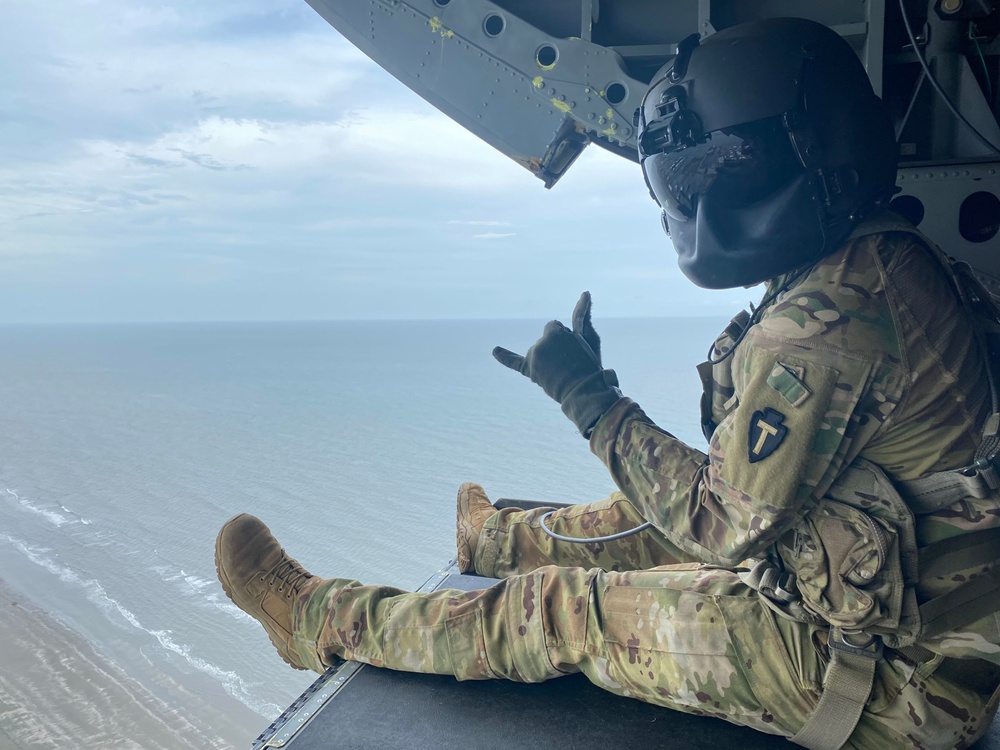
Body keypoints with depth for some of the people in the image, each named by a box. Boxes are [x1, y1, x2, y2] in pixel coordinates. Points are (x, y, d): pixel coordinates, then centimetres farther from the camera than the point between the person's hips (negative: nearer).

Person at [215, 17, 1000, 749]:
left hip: (886, 682, -8)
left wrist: (590, 396, -15)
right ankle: (496, 535, 49)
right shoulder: (890, 262, 3)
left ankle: (320, 619, 13)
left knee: (564, 612, -5)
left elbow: (728, 522, -22)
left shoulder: (827, 319, -28)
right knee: (648, 521, 21)